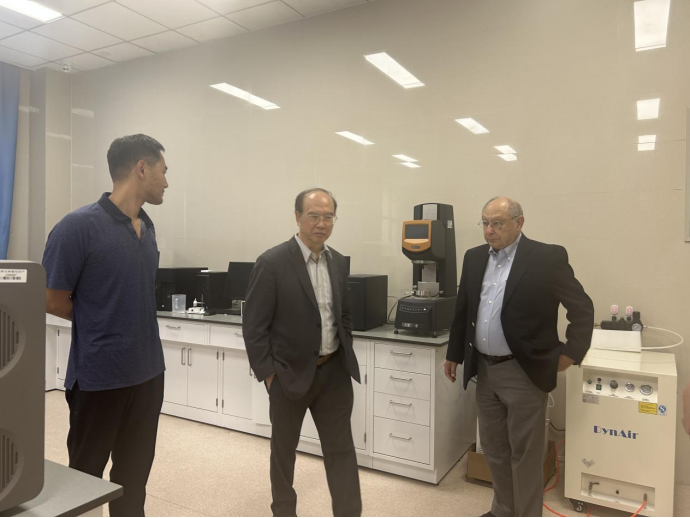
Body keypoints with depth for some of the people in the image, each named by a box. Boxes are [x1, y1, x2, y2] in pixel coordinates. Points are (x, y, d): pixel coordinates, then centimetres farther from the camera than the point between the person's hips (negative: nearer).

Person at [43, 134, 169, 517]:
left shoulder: (148, 227, 6)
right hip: (99, 377, -6)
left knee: (134, 476, 19)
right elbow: (53, 302, -10)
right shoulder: (79, 226, -16)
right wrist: (101, 323, -1)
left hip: (148, 372, 6)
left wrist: (129, 323, 5)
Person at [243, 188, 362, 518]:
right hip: (290, 373, -4)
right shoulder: (272, 263, -15)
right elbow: (254, 326, -13)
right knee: (284, 449, 16)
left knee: (341, 449, 9)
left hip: (334, 372, 4)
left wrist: (345, 355, 10)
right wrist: (267, 374, -13)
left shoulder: (338, 262, 3)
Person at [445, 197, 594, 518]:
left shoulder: (548, 258, -11)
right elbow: (463, 310, 12)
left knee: (525, 454, 6)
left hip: (524, 372, -5)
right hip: (485, 370, 6)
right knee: (493, 448, 18)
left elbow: (583, 309, -5)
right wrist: (454, 354, 15)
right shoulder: (474, 258, 5)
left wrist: (571, 353, -6)